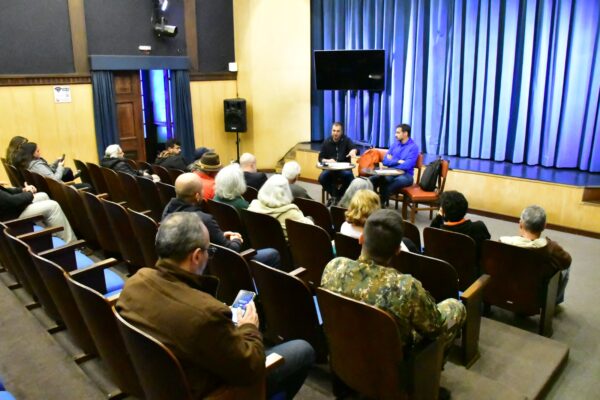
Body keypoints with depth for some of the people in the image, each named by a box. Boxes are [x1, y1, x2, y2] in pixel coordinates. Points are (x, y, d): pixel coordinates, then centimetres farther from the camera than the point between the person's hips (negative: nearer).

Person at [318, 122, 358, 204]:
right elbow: (320, 158, 4)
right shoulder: (326, 142, 5)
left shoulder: (346, 140, -2)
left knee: (349, 176, -32)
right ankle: (334, 196, -2)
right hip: (330, 168, 2)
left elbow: (355, 148, -22)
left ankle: (339, 196, -5)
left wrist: (353, 151, -48)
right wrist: (327, 160, -18)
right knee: (322, 177, -27)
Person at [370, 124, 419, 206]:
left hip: (404, 175, -6)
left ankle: (381, 205, -27)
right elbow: (385, 161, 7)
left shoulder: (413, 147, -4)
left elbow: (406, 166, -17)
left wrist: (392, 162, -3)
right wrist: (398, 161, -7)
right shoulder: (395, 144, 15)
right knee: (373, 179, -23)